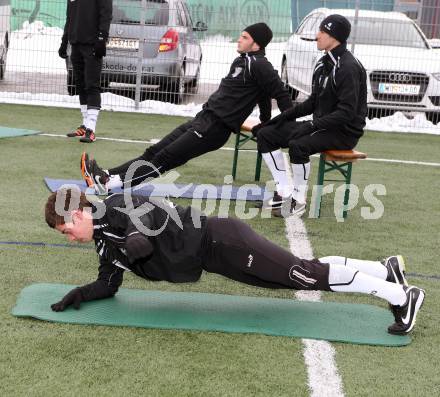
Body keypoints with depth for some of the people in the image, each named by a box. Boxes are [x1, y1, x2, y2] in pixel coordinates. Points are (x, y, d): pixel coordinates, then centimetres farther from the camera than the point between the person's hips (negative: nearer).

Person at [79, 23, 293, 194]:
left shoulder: (258, 66, -11)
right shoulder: (241, 61, 17)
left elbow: (282, 94, -14)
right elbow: (263, 95, 25)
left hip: (217, 127, -9)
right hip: (203, 117, 9)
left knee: (165, 158, -13)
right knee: (154, 151, 2)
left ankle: (109, 184, -17)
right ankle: (106, 175, 0)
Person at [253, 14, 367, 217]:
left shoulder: (349, 67, -17)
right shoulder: (323, 64, 10)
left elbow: (347, 112, -23)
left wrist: (313, 125, -29)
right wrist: (286, 115, 5)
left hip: (345, 132, -9)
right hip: (322, 126, 9)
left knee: (298, 145, -35)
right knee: (265, 135, 2)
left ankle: (299, 201, -17)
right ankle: (284, 192, 1)